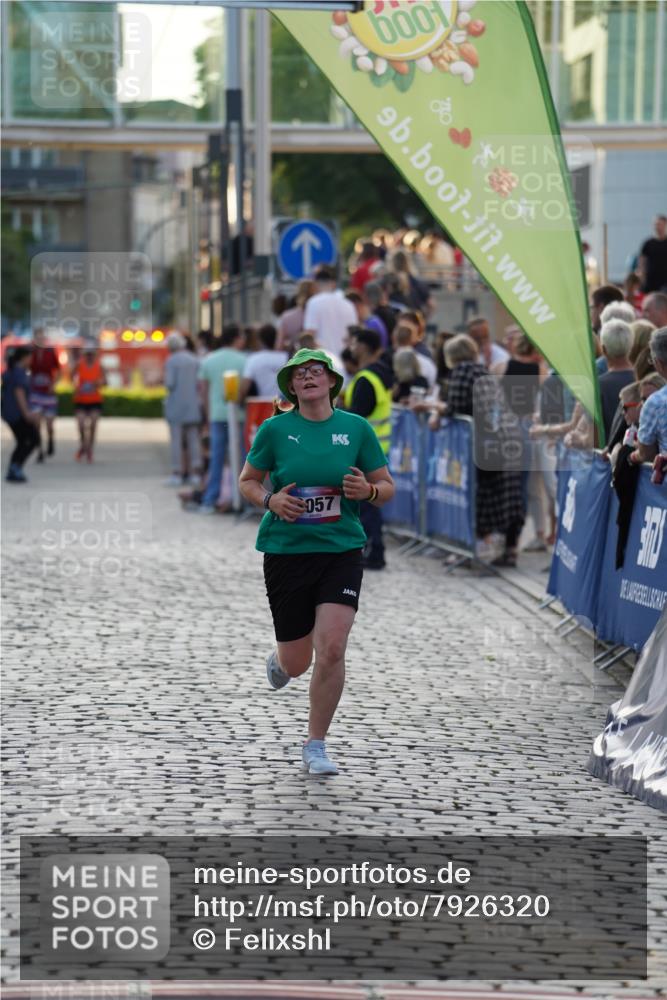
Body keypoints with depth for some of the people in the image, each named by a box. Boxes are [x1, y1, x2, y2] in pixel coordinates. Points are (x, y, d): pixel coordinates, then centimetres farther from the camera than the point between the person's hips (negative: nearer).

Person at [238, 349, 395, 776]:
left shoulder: (357, 428, 2)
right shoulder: (276, 429, -1)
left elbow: (387, 488, 8)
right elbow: (247, 481, 10)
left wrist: (368, 490, -14)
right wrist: (270, 500, -11)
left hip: (342, 551, 0)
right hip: (286, 551, 0)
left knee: (331, 649, -14)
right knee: (297, 663, 5)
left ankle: (316, 745, 3)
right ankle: (278, 659, 46)